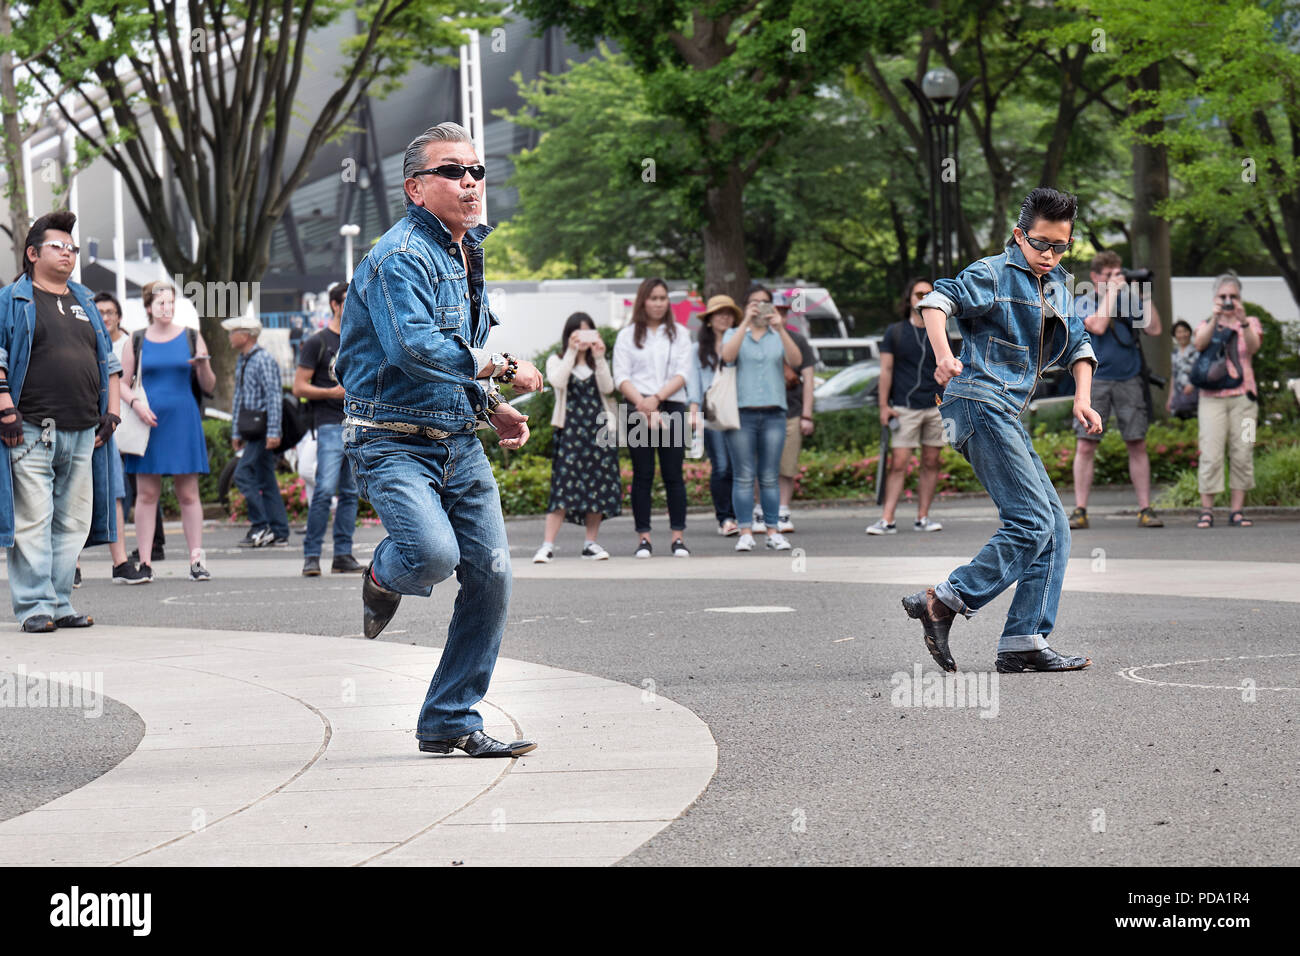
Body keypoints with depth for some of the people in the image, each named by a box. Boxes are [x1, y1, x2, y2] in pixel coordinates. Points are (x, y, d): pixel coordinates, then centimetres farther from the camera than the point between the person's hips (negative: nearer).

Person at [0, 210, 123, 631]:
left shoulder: (85, 303, 21)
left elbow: (108, 362, 25)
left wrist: (111, 412, 14)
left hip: (83, 434, 6)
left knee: (73, 523, 6)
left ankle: (60, 604, 12)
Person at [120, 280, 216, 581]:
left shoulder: (191, 338, 8)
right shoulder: (137, 342, 8)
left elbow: (209, 386, 8)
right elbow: (122, 383, 9)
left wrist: (203, 365, -12)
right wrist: (136, 403, -10)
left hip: (183, 422, 0)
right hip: (147, 421, 0)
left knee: (188, 494, -1)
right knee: (146, 493, -1)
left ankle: (196, 560, -1)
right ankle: (145, 562, 1)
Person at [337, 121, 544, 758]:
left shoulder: (467, 253, 16)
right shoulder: (400, 257, -15)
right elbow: (415, 348, -29)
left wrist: (492, 409, 14)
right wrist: (501, 369, -21)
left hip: (459, 443, 8)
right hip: (393, 443, -8)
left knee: (490, 576, 0)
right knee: (433, 553, -28)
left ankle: (451, 723, 12)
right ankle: (384, 578, 11)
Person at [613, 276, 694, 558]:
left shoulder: (678, 335, 12)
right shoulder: (627, 335, 9)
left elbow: (682, 374, 2)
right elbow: (621, 377, 1)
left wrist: (656, 398, -12)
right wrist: (642, 403, -13)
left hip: (672, 408, 1)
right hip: (638, 410, -1)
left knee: (673, 474, -1)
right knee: (642, 475, -1)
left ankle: (678, 537, 0)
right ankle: (643, 538, 1)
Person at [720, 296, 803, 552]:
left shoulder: (778, 336, 12)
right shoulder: (735, 334, 9)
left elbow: (796, 360, -5)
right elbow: (727, 355, -12)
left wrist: (781, 330, -16)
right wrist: (746, 323, -16)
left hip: (773, 413, 1)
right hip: (741, 413, -1)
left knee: (770, 477, 2)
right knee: (743, 477, -4)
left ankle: (773, 531, 5)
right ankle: (745, 533, -3)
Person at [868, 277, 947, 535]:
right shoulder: (895, 332, 5)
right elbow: (886, 370, 4)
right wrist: (883, 405, -2)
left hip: (936, 407, 3)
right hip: (904, 407, -3)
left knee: (931, 463, 2)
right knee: (899, 463, -9)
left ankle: (922, 517, 9)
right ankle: (887, 520, -9)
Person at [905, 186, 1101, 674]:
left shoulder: (1058, 286, 20)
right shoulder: (993, 274, -5)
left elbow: (1078, 345, 25)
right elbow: (937, 302, -18)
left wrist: (1082, 397, 7)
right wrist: (944, 356, -36)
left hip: (1008, 415, 9)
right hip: (980, 402, -9)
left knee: (1055, 528, 4)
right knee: (1032, 523, -17)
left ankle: (1023, 642, 0)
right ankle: (942, 602, -15)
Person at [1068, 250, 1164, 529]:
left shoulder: (1129, 298, 10)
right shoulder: (1083, 303, 4)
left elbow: (1154, 328, 3)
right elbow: (1098, 326, -14)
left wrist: (1144, 295, -4)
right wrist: (1112, 291, -9)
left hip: (1129, 380, 2)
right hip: (1096, 379, -2)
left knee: (1138, 445, 0)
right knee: (1085, 446, -6)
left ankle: (1145, 509, 5)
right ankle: (1080, 511, -2)